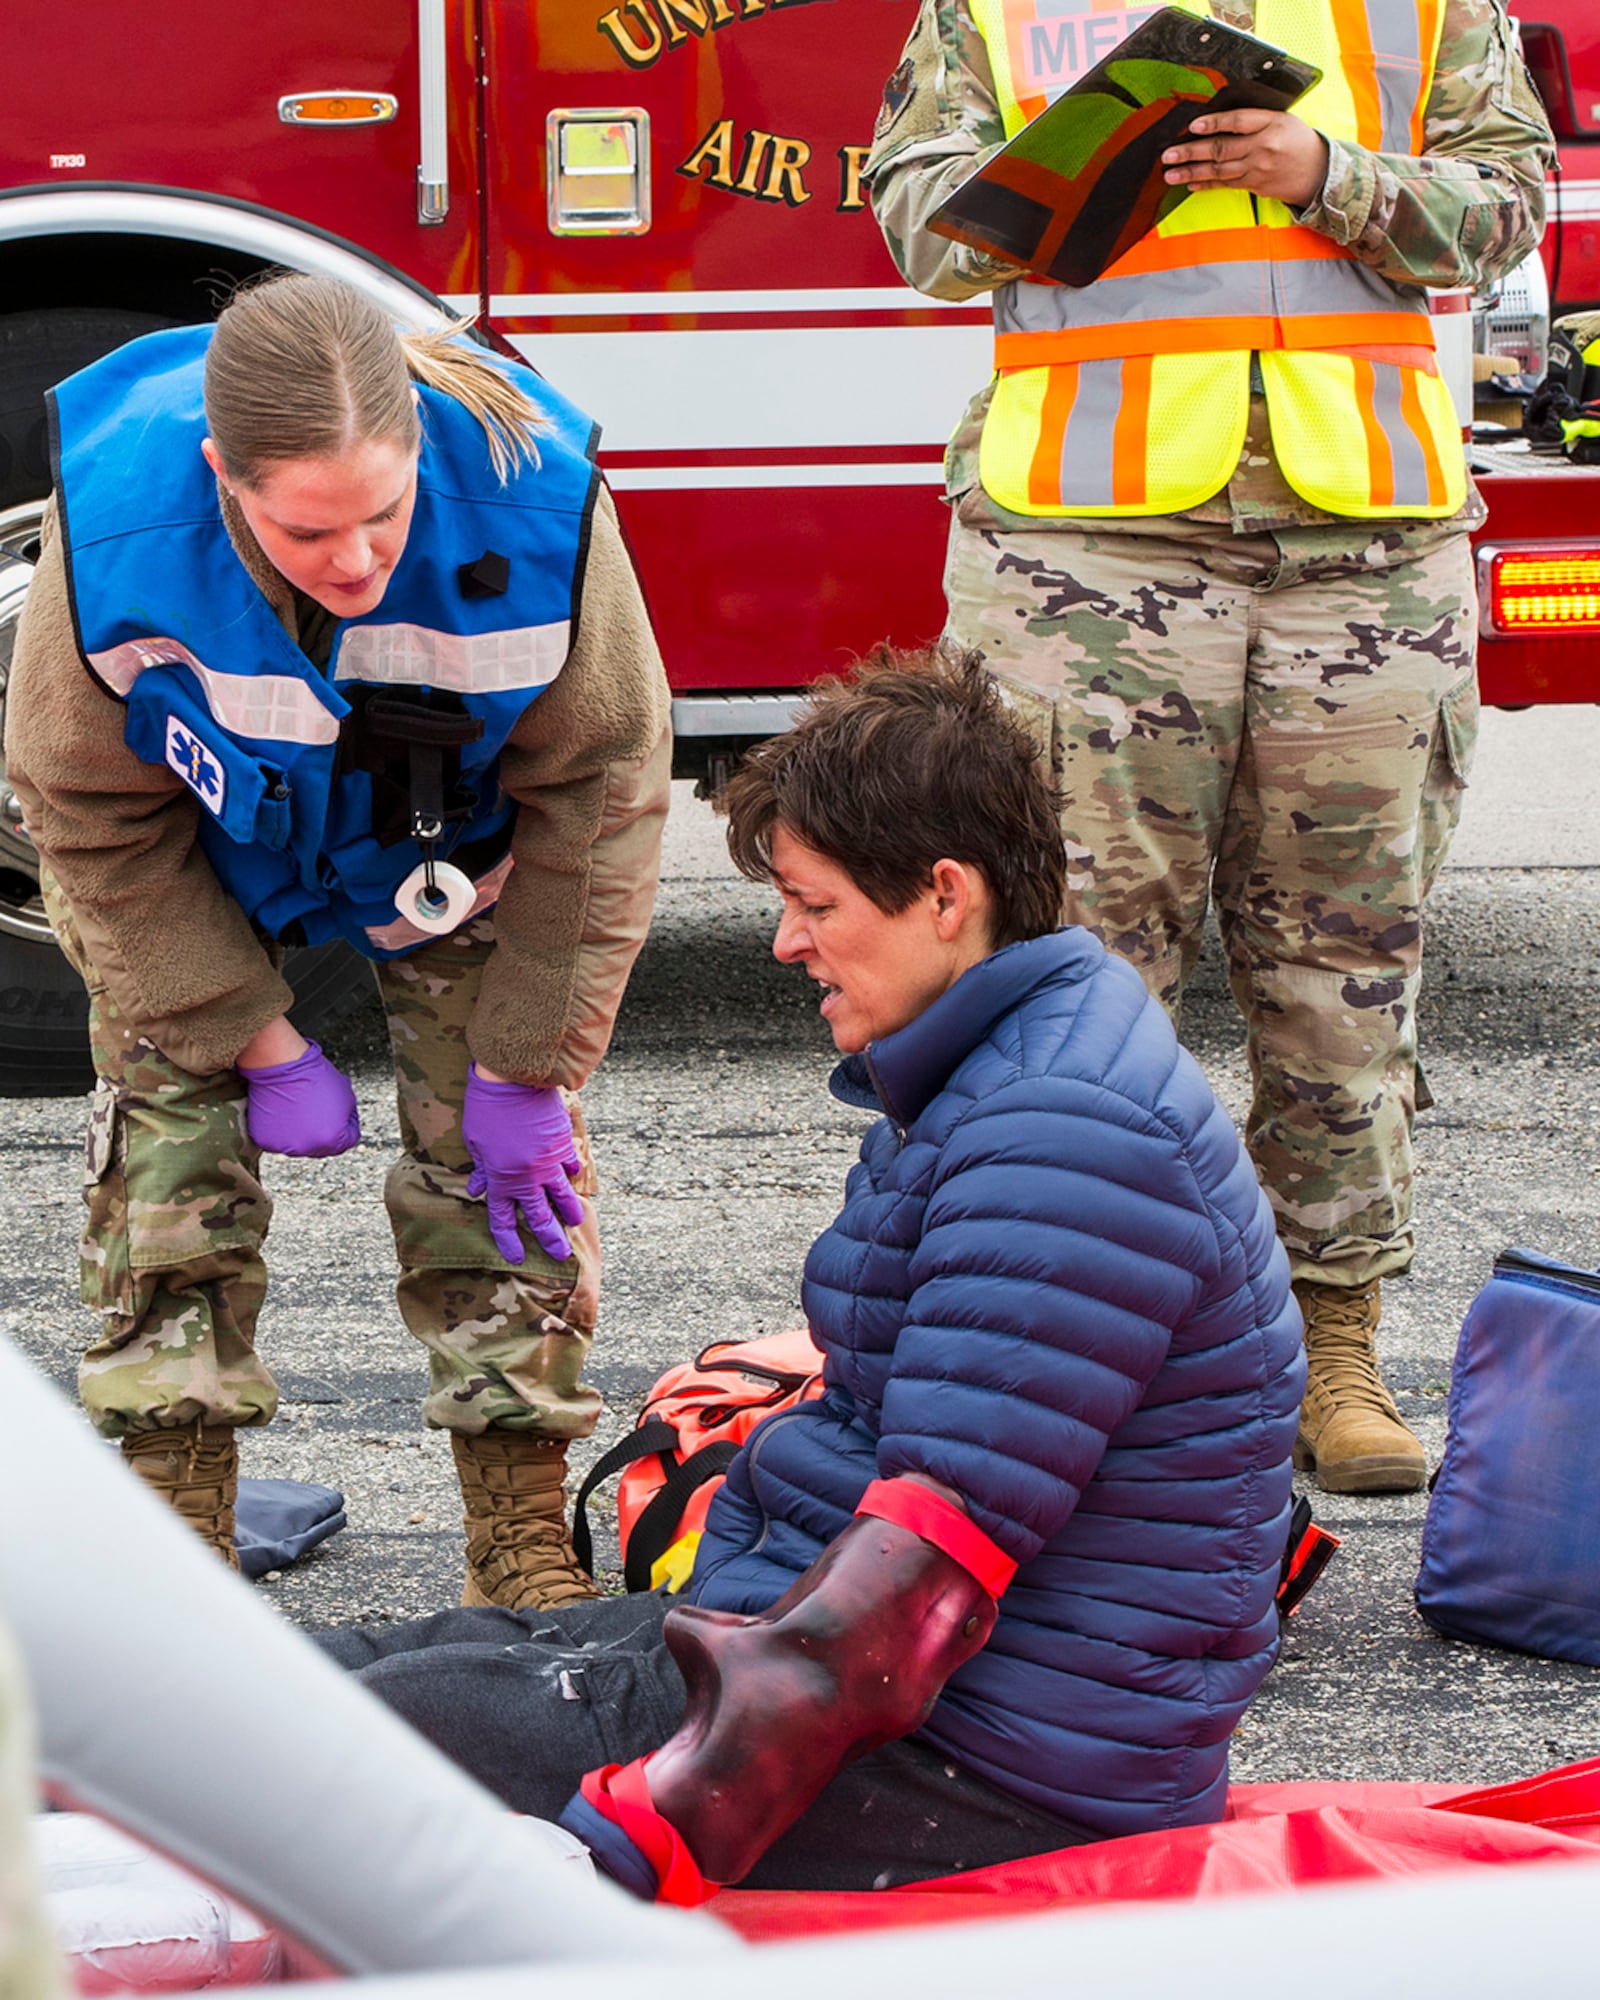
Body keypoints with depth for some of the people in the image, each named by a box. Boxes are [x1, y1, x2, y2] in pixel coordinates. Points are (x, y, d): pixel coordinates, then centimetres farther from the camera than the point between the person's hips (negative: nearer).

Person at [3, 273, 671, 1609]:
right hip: (203, 859, 0)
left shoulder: (530, 501, -38)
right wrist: (258, 1041, -16)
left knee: (500, 1155, -5)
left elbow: (597, 785, -21)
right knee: (171, 1154, -7)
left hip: (450, 860, 0)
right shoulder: (115, 527, -38)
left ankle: (524, 1545, 7)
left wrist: (528, 1065, -16)